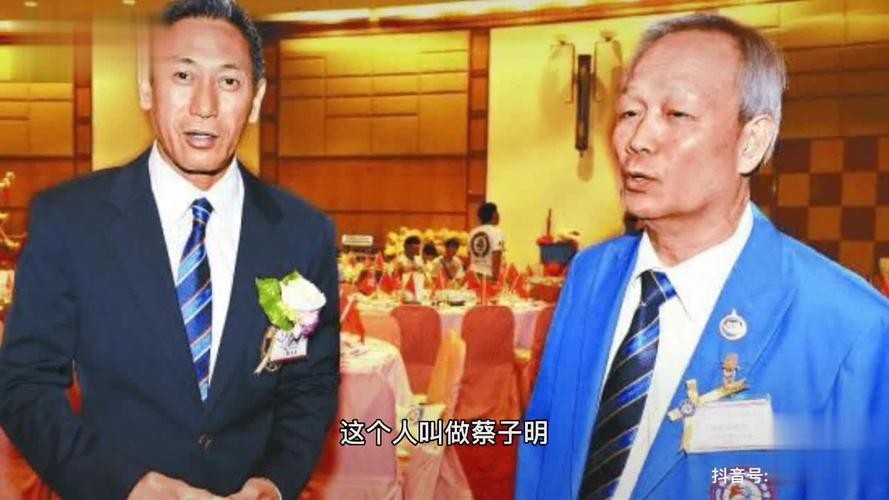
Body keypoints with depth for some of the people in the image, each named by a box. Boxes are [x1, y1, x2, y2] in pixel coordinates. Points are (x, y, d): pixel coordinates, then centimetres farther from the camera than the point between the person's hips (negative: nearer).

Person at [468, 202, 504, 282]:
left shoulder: (473, 232, 11)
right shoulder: (496, 232, -9)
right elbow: (496, 257, -16)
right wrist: (495, 278, -14)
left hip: (474, 275, 7)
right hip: (490, 276, -7)